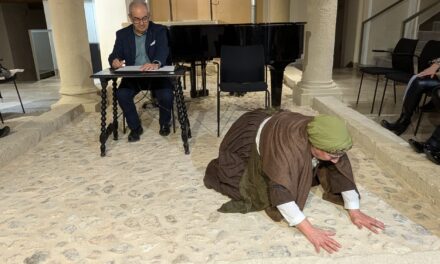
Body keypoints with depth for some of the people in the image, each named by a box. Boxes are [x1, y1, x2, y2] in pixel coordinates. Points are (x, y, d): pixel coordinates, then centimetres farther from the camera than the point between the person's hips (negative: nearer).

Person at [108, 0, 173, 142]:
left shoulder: (159, 30, -3)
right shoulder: (122, 34, 4)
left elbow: (163, 51, -20)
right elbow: (114, 55, -2)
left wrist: (156, 63, -45)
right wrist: (114, 61, -30)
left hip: (156, 74, -2)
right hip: (132, 76, 2)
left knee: (166, 95, -28)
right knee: (121, 94, -26)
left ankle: (164, 123, 5)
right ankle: (135, 127, -1)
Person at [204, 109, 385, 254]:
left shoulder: (328, 141, -27)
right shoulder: (288, 145, -46)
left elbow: (343, 172, -15)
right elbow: (280, 190, -47)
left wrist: (354, 211, -19)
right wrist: (309, 231, -47)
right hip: (250, 139, -6)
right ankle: (215, 170, 17)